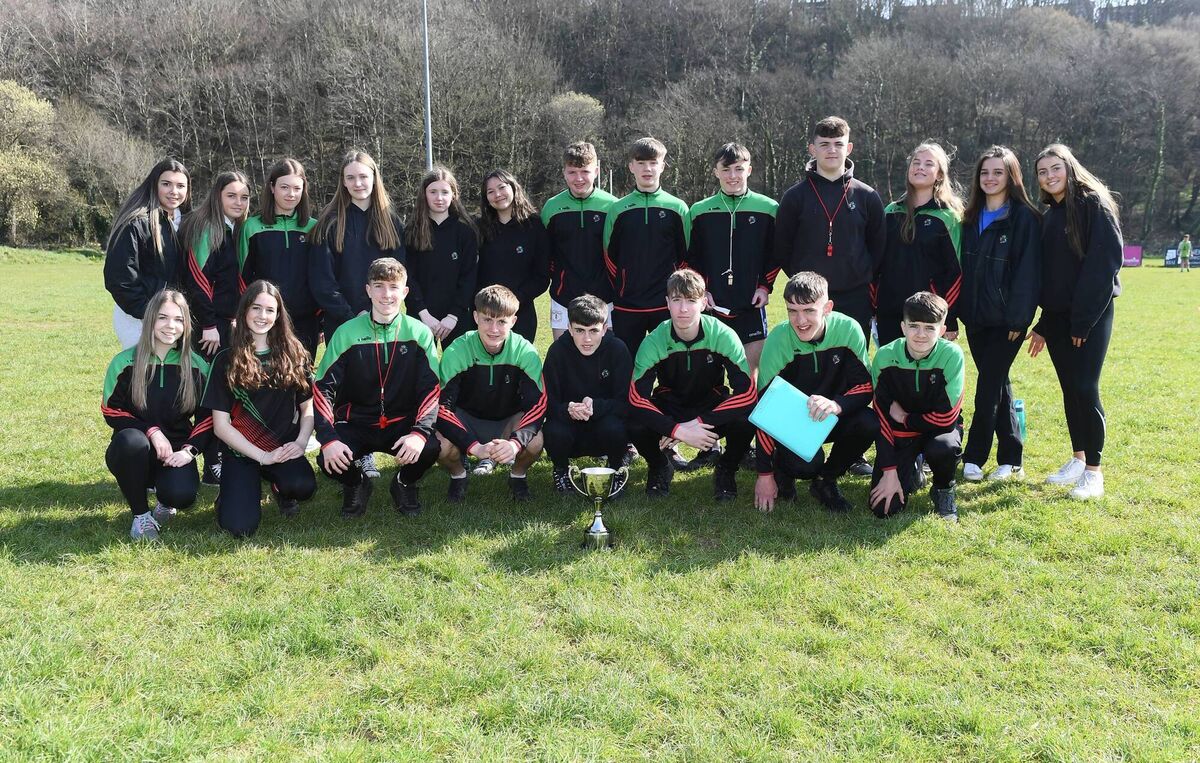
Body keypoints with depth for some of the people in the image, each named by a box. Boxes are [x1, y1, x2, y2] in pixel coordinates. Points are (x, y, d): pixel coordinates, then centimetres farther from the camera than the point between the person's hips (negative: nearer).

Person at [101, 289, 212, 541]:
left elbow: (207, 417, 5)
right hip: (132, 453, 0)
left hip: (175, 451, 1)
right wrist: (151, 431, -17)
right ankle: (141, 515, -14)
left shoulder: (196, 366, 0)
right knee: (132, 440, -38)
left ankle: (165, 500, 12)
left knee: (182, 495, -31)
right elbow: (111, 411, -2)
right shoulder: (125, 362, -5)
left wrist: (189, 450, -12)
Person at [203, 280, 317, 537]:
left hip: (285, 447, 1)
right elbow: (221, 425, -2)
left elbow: (307, 407, 9)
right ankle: (232, 491, 14)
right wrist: (263, 456, -12)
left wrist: (300, 442, -10)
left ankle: (279, 486, 6)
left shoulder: (294, 355, 7)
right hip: (241, 451, -1)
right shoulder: (226, 361, 2)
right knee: (240, 526, -23)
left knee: (303, 485, -34)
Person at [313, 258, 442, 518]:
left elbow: (431, 389, -7)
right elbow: (323, 388, -4)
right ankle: (356, 484, 11)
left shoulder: (419, 333, -4)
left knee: (430, 448, -31)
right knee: (328, 459, -29)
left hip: (403, 424, 0)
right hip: (356, 424, 0)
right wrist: (328, 438, -19)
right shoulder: (347, 333, -3)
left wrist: (420, 433, -25)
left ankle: (405, 484, 6)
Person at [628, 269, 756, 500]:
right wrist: (678, 429, -39)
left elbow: (747, 393, -26)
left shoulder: (723, 336, -21)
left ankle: (726, 469, 2)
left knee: (746, 420, -33)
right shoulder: (654, 342, -20)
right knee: (635, 424, -32)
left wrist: (701, 422, -33)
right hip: (669, 406, 0)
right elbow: (637, 399, -26)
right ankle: (659, 467, 5)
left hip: (712, 406, 0)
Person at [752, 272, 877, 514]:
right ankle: (782, 467, 7)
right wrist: (765, 475, -17)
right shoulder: (778, 340, -22)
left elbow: (865, 386, -13)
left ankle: (826, 481, -1)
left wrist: (837, 405, -39)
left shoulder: (848, 329, -17)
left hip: (832, 417, 3)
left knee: (870, 423, -28)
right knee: (807, 462, -32)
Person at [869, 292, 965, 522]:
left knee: (944, 447, -39)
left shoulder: (951, 355, -21)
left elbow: (945, 417, -18)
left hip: (938, 427, -1)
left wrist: (904, 417, -11)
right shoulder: (885, 357, -17)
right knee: (884, 508, -14)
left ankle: (943, 489, -2)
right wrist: (889, 472, -16)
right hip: (900, 433, 1)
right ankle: (913, 471, 21)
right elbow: (882, 418, -13)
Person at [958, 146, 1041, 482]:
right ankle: (1011, 459, 19)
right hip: (976, 317, 6)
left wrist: (1017, 318, -15)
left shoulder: (1024, 217, -6)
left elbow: (1027, 271, -11)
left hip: (1006, 319, -6)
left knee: (989, 384, -4)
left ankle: (974, 457, 6)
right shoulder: (971, 217, 12)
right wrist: (959, 312, 6)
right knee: (997, 383, 11)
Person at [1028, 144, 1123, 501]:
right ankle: (1078, 460, 21)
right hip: (1057, 316, 7)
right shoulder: (1049, 216, 13)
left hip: (1091, 314, -7)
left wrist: (1083, 321, -18)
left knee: (1085, 388, -7)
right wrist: (1043, 325, 12)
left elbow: (1104, 263, -15)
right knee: (1070, 389, 11)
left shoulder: (1094, 204, -8)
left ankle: (1094, 471, 2)